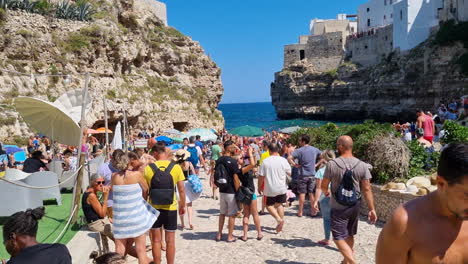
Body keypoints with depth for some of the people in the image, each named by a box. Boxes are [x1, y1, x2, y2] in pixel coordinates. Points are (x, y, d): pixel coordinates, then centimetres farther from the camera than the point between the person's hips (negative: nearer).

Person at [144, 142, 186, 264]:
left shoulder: (148, 168, -6)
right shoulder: (176, 167, -7)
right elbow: (182, 189, -4)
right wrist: (183, 205, 10)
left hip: (154, 207, 1)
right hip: (170, 208, 0)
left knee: (156, 240, 13)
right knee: (170, 240, 11)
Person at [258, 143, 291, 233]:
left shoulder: (265, 161, -9)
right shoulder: (283, 160, -8)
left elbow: (261, 176, -6)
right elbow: (290, 173, 2)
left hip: (270, 188, -2)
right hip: (281, 188, 2)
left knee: (269, 205, 12)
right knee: (279, 204, 19)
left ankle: (278, 219, -8)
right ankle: (281, 220, 19)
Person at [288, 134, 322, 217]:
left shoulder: (299, 150, -11)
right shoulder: (315, 150, 3)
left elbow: (289, 158, -22)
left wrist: (295, 165, -11)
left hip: (302, 175, -4)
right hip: (312, 174, 4)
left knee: (302, 193, 4)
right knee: (311, 193, 12)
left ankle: (300, 212, 11)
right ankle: (313, 211, 16)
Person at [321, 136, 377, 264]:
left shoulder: (332, 164, -14)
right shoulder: (362, 165, -6)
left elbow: (323, 186, -5)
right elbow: (366, 189, -6)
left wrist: (326, 192, 18)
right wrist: (372, 209, 0)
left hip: (338, 207, -4)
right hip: (355, 206, 4)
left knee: (339, 238, 1)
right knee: (349, 235, 21)